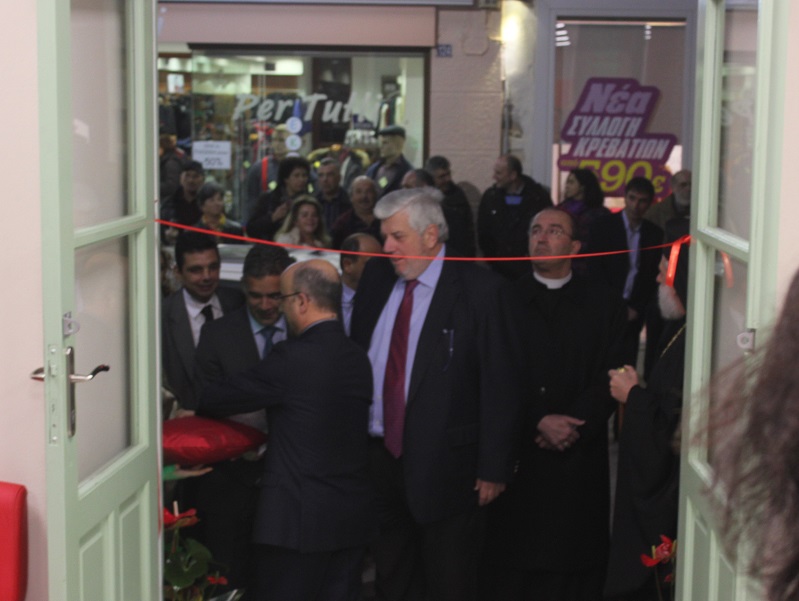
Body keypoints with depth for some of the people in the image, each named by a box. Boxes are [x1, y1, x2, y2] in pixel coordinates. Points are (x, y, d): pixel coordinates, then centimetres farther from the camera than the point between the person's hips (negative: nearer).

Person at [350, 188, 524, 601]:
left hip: (445, 466, -5)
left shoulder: (481, 291, -12)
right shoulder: (376, 278, 6)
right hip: (378, 456, 6)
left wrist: (493, 468, -12)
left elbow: (501, 385, -11)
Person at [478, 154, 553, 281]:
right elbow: (483, 232, 9)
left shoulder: (539, 196, -6)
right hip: (499, 269, 3)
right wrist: (491, 258, 5)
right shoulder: (490, 196, 2)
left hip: (529, 270, -3)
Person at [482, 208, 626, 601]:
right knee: (509, 569, 0)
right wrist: (539, 422, -11)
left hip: (579, 458, 1)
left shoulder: (603, 304, 10)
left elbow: (611, 377, 2)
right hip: (516, 456, 0)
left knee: (574, 568, 1)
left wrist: (574, 426, -11)